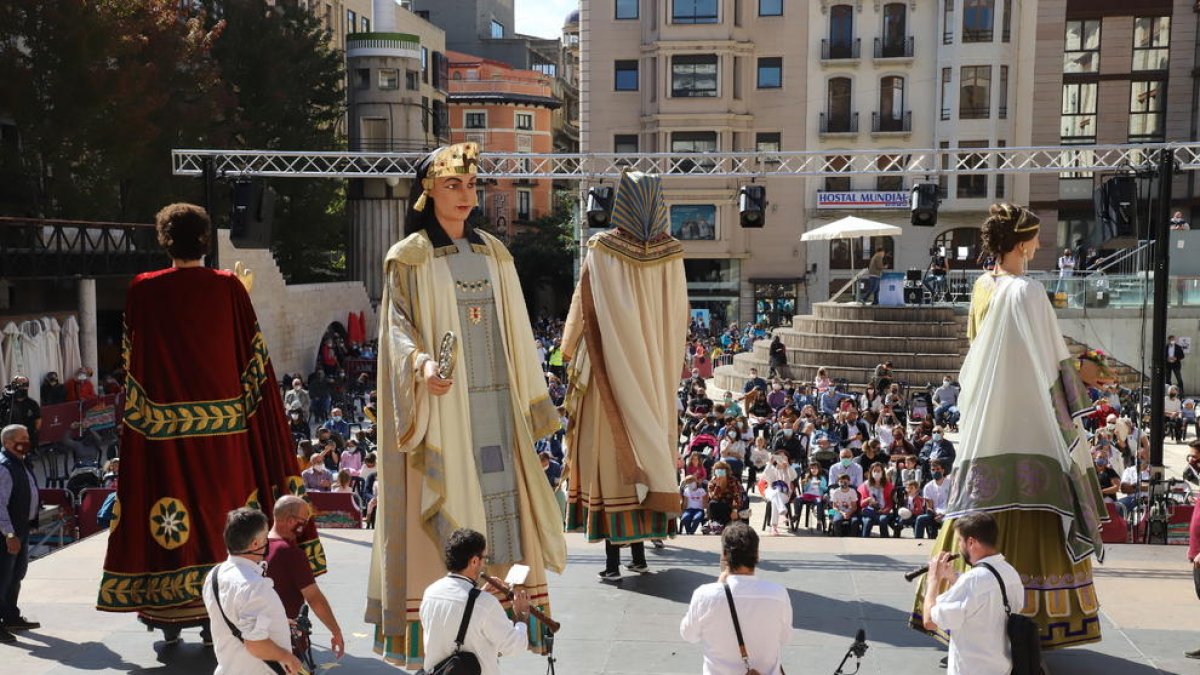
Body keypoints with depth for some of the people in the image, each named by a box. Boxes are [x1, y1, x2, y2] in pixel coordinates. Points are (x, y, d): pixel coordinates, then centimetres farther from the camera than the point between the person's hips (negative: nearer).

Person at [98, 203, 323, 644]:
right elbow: (253, 357, -1)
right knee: (223, 506, 10)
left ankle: (170, 616, 10)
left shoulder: (143, 290, -2)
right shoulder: (229, 286, -3)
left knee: (173, 508, 6)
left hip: (165, 426, 0)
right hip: (223, 427, 0)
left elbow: (133, 361, 3)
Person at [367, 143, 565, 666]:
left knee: (500, 501, 3)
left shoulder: (493, 253, 13)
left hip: (494, 402, 5)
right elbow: (397, 324, -8)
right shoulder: (410, 256, -1)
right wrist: (422, 363, -29)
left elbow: (516, 331, 15)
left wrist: (531, 402, 13)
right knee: (439, 511, -4)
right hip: (441, 403, -4)